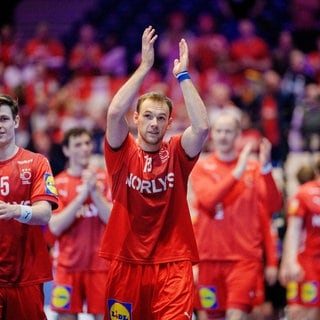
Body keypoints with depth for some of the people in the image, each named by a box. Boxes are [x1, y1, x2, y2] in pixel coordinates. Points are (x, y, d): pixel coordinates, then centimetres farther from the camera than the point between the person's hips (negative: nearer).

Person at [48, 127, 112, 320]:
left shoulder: (105, 178, 4)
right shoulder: (58, 184, 3)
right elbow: (56, 227, -9)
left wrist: (94, 191, -16)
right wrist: (83, 194, -15)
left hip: (101, 264, 0)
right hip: (68, 265, 0)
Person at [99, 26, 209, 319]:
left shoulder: (177, 153, 5)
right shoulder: (123, 152, 2)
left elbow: (202, 126, -14)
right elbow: (114, 112, -16)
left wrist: (183, 75, -9)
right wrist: (145, 66, -14)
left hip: (172, 265, 0)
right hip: (127, 263, 1)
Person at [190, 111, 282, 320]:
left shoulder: (253, 167, 6)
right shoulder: (202, 168, 5)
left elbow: (274, 205, -7)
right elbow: (208, 200, -14)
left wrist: (266, 169, -21)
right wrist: (236, 173, -23)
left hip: (245, 257, -1)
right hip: (210, 256, 1)